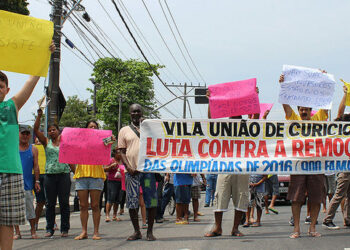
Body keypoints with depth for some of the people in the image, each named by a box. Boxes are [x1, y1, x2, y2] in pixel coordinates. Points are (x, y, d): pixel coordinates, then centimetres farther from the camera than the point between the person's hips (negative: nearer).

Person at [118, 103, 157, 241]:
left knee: (151, 201, -3)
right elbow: (122, 152, 8)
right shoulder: (124, 131, 12)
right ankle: (136, 231, 9)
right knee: (132, 202, -2)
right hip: (132, 171, 0)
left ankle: (150, 231, 6)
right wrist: (129, 167, -7)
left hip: (148, 169, 0)